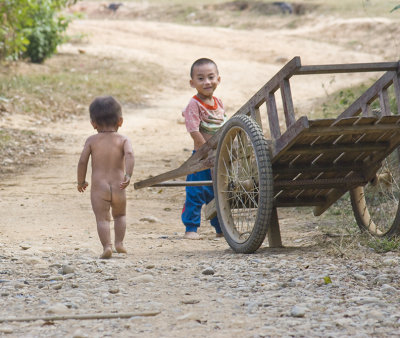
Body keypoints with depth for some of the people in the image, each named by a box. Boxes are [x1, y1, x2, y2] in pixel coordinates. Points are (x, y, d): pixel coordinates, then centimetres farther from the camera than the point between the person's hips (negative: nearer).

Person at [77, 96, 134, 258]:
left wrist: (81, 181, 11)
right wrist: (128, 175, -23)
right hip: (118, 187, 1)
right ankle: (119, 242, 8)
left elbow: (82, 161, -2)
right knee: (120, 215, 23)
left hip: (98, 187, -1)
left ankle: (107, 246, -21)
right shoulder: (123, 140, 3)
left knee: (102, 219, -3)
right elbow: (129, 155, -17)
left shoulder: (92, 140, 4)